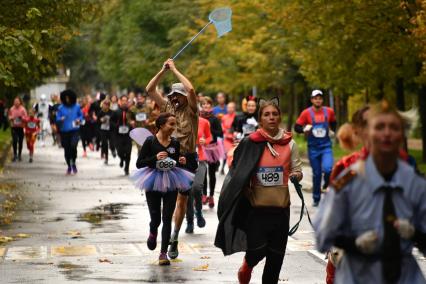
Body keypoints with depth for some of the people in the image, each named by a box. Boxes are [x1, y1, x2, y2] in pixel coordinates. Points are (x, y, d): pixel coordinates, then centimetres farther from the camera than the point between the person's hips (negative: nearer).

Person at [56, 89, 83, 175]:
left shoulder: (76, 107, 4)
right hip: (64, 131, 1)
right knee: (67, 149, 6)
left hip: (75, 130, -1)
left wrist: (79, 120, -4)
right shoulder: (61, 108, 1)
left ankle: (73, 163, 2)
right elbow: (57, 118, 3)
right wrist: (61, 119, -18)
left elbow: (81, 115, 16)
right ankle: (69, 166, 25)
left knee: (73, 146, -21)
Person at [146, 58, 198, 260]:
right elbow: (150, 89, 3)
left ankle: (174, 238, 14)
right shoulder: (168, 107, 8)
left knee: (182, 199, 6)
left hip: (187, 158, -2)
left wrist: (174, 70, -14)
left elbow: (191, 89, -21)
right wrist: (164, 70, -6)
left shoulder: (191, 110, -3)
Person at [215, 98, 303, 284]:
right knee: (257, 249, -12)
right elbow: (238, 174, 4)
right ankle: (247, 265, 23)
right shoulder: (250, 143, -3)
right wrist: (246, 191, -8)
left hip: (281, 207, 2)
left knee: (276, 255, 6)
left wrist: (296, 175, -16)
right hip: (256, 206, -2)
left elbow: (298, 171, 5)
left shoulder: (289, 143, 3)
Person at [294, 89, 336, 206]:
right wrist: (304, 129, -23)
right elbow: (296, 127, -5)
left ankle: (327, 182, 14)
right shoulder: (306, 113, -5)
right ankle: (316, 199, 22)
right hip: (313, 148, 0)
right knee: (316, 174, 6)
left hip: (326, 146, 0)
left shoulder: (329, 111, 1)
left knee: (327, 169, -21)